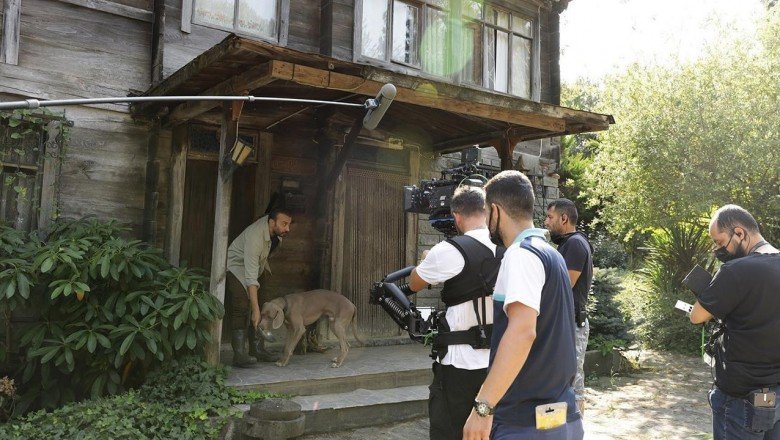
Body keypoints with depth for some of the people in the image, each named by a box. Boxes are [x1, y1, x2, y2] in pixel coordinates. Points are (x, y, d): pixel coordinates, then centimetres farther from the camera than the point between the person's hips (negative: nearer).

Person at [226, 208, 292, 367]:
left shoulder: (274, 227, -16)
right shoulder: (255, 237, -40)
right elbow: (250, 278, -42)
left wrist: (264, 263, 19)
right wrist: (255, 310, -44)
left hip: (253, 266, 8)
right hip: (236, 266, -8)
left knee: (257, 308, 2)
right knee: (242, 308, -21)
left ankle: (258, 350, 7)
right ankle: (239, 354, -20)